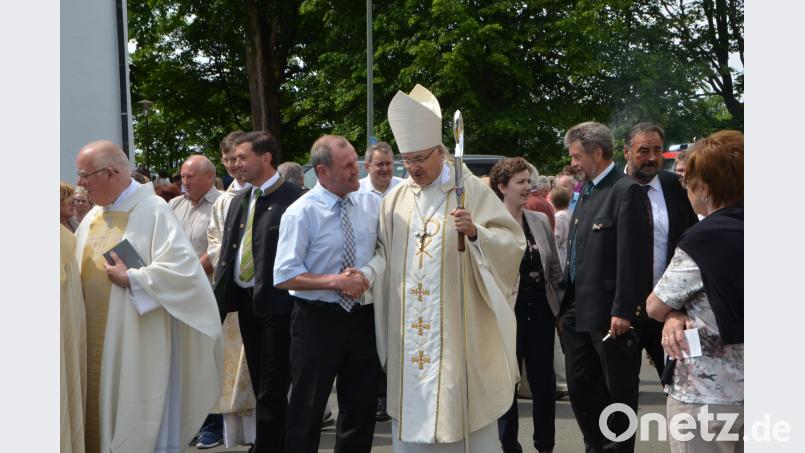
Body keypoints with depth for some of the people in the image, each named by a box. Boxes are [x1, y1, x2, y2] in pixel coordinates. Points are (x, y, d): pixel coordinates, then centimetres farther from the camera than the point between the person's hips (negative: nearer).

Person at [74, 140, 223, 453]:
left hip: (138, 343, -7)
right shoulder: (93, 217, 12)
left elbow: (183, 268, -20)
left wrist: (130, 279, -17)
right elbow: (83, 269, 19)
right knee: (101, 415, 11)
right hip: (97, 339, 7)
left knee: (140, 421, 0)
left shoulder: (153, 211, -11)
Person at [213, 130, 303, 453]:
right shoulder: (239, 201, 14)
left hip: (277, 303, -8)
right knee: (261, 385, 16)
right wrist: (220, 302, 7)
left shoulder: (293, 199, -12)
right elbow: (227, 254, 14)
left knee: (272, 390, -3)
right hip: (245, 302, 8)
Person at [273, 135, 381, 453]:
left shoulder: (371, 204, 3)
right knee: (307, 411, 6)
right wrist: (335, 281, -22)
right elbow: (284, 276, -15)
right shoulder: (301, 212, -12)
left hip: (362, 317, 5)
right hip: (318, 320, -5)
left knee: (361, 408, 14)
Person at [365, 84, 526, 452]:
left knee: (464, 405, 2)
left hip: (458, 326, -4)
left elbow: (513, 242, -9)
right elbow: (386, 252, 12)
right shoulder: (396, 199, 9)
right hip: (409, 327, 4)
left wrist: (475, 232, -26)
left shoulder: (472, 190, -4)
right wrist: (366, 274, -8)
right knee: (412, 410, 8)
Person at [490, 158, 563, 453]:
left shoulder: (541, 220, 6)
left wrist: (562, 307, 9)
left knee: (544, 380, 9)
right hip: (506, 313, -4)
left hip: (540, 310, 4)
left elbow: (555, 269, 12)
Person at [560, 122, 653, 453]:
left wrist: (623, 310, -21)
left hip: (609, 313, -9)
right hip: (578, 310, 9)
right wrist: (567, 302, 13)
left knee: (618, 390, 4)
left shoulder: (627, 191, -13)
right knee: (580, 387, 15)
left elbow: (633, 255, -18)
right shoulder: (586, 191, 14)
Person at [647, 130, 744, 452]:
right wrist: (679, 314, -4)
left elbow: (655, 307, -9)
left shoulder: (703, 240, -18)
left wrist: (675, 315, 11)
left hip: (705, 395, -6)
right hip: (744, 387, 7)